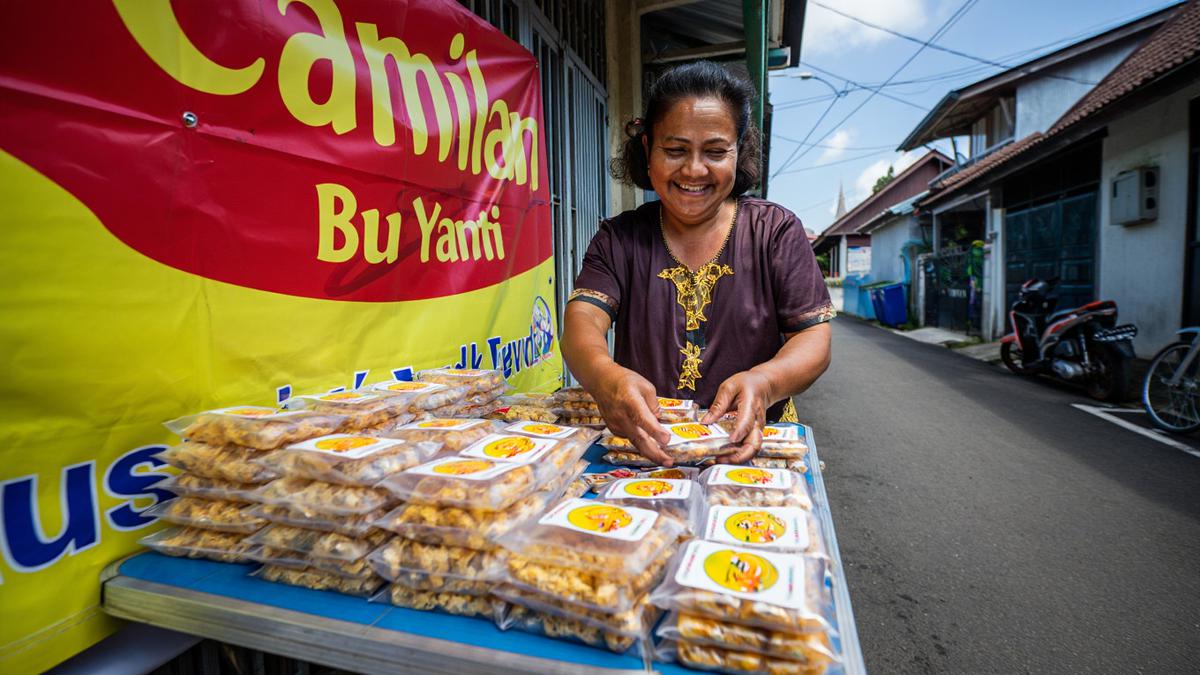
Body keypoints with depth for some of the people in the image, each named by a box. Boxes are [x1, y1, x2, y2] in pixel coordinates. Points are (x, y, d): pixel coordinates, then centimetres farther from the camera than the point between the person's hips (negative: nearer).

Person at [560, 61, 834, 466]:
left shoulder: (777, 230, 4)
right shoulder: (619, 238, 5)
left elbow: (814, 340, -1)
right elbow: (582, 320, -9)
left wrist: (762, 382, -24)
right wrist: (605, 376, -33)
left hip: (753, 447, 0)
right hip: (644, 449, 1)